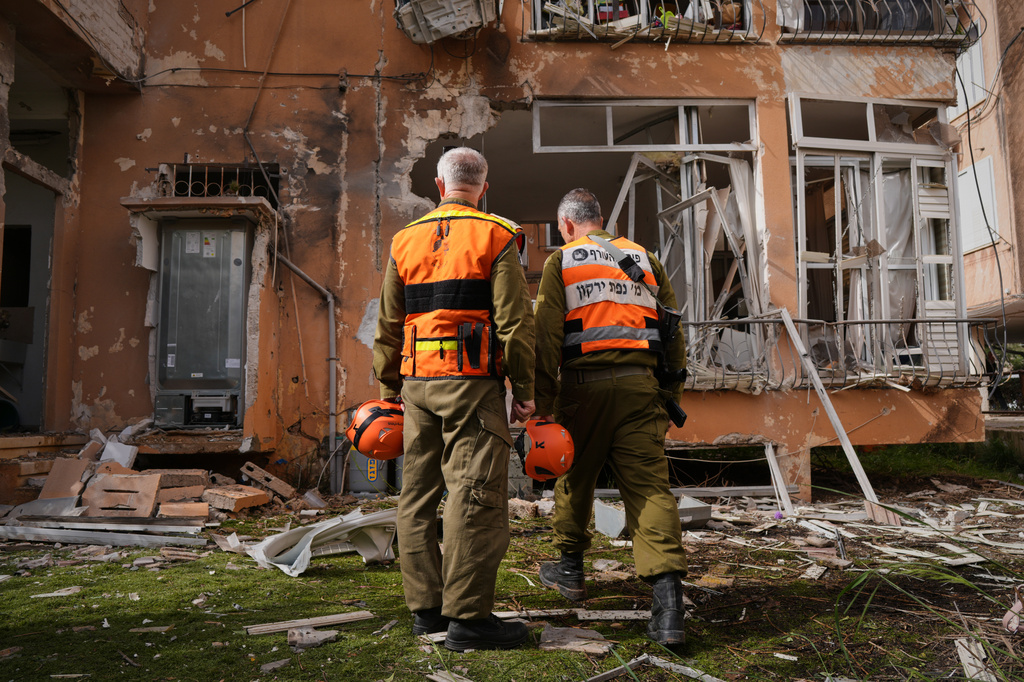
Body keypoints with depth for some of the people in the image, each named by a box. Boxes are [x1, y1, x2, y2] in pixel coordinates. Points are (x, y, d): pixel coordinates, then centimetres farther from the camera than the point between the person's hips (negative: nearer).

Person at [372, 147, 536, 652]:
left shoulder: (405, 240, 15)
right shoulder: (496, 236, 1)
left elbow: (388, 327, 15)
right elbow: (514, 320, -7)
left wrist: (389, 392, 21)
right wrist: (524, 389, -2)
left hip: (417, 380, 5)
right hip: (471, 381, -5)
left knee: (418, 493, 11)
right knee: (475, 493, -4)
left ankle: (425, 606, 18)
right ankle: (467, 616, -2)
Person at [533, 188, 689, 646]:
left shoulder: (560, 262, 7)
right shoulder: (645, 260, 18)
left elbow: (547, 336, -4)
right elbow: (673, 333, 15)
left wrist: (543, 402, -4)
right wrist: (671, 396, 19)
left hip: (584, 384, -2)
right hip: (639, 384, 2)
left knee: (575, 476, 17)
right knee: (649, 484, -3)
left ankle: (569, 568, 33)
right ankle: (668, 599, -14)